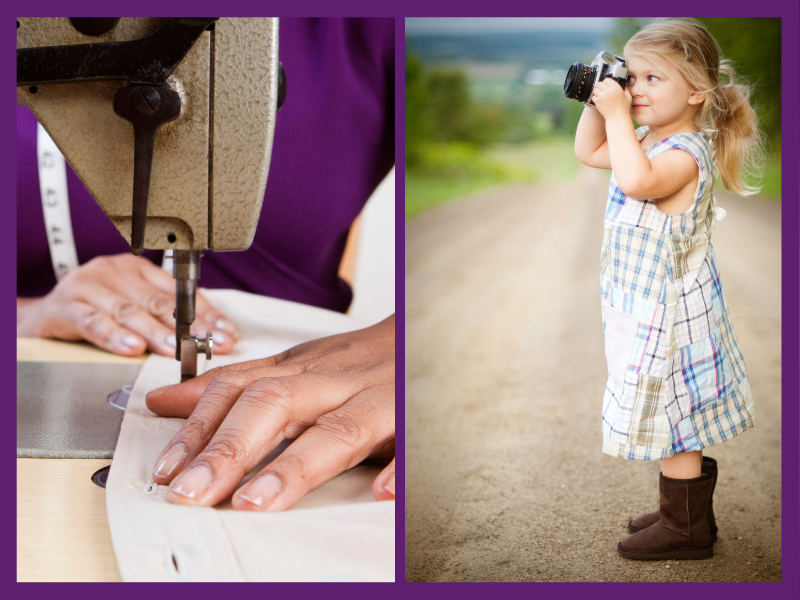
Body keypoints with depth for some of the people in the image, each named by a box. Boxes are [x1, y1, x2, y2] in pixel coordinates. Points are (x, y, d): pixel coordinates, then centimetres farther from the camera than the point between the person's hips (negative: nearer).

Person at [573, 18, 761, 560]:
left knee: (669, 418, 2)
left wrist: (618, 115, -34)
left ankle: (688, 530, 17)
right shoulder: (649, 140, 7)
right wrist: (598, 104, 5)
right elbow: (589, 153, 20)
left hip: (669, 311, -10)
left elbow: (638, 181, -44)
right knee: (678, 422, 19)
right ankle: (688, 512, 34)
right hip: (646, 306, 10)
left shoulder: (687, 151, -23)